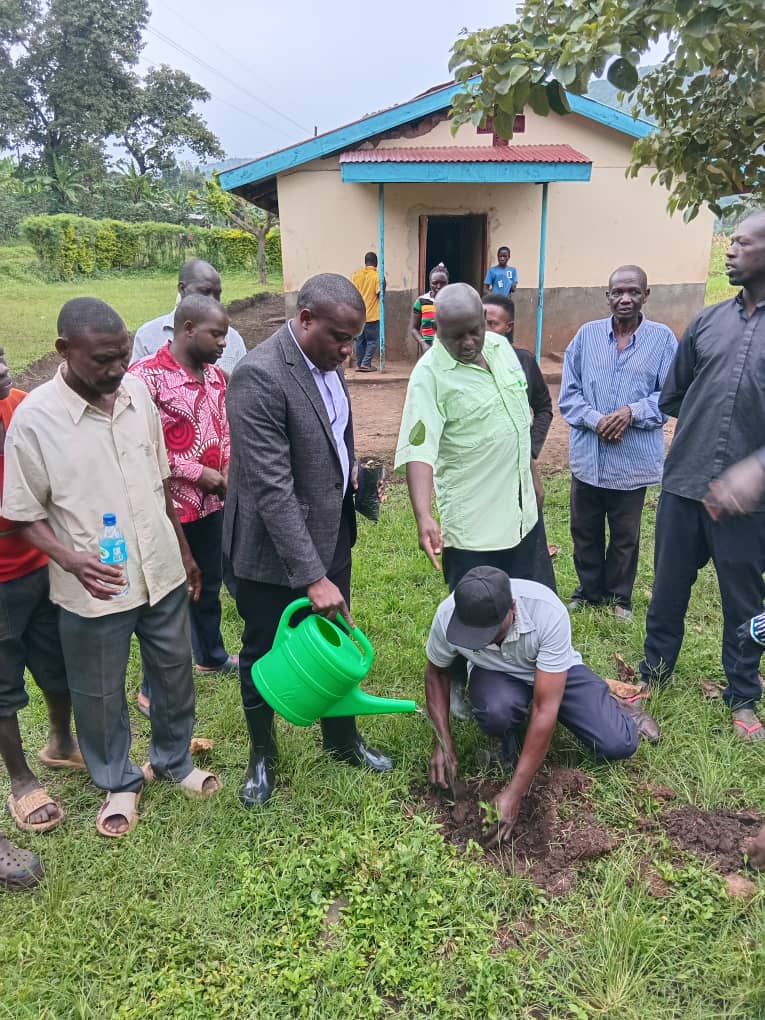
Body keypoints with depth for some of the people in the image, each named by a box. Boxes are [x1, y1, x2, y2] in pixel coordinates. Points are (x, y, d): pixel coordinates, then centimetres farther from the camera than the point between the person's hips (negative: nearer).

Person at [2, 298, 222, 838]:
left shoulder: (138, 393, -3)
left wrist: (184, 551, 13)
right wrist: (71, 559, -27)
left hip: (162, 571, 4)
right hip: (94, 587, -3)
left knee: (174, 671, 19)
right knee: (100, 693, 15)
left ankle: (174, 759, 45)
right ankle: (119, 782, 41)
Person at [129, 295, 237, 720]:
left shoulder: (215, 374, 6)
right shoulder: (148, 375, -18)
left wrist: (228, 469, -2)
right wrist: (201, 473, -18)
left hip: (211, 502, 7)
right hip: (170, 506, -7)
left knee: (209, 584, 23)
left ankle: (211, 656, 45)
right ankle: (153, 688, 23)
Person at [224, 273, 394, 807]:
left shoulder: (326, 360, 2)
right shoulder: (259, 376, -25)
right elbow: (272, 489, -28)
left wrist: (352, 477, 7)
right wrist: (312, 576, -28)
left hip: (330, 535, 7)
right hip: (275, 549, -7)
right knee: (265, 656, 14)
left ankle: (343, 739, 43)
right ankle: (263, 755, 38)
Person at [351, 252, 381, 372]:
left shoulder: (356, 274, 4)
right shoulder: (377, 276, -9)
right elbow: (379, 294, -11)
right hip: (372, 315, -4)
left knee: (360, 340, 13)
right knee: (373, 340, 5)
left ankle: (359, 364, 14)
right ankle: (366, 363, -3)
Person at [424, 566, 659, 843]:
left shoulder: (548, 611, -38)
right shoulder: (448, 615, -31)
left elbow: (545, 709, -36)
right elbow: (436, 672, -7)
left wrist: (514, 793, -36)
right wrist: (443, 742, -18)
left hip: (555, 671, -1)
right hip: (496, 675, 1)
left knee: (618, 745, -16)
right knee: (496, 710, -35)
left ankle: (613, 706, 19)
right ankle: (511, 741, 1)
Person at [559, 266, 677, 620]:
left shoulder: (662, 338, -4)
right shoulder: (587, 334, 0)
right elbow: (568, 393, -1)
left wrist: (632, 412, -20)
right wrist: (595, 420, -16)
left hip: (633, 459, -1)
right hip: (588, 455, 2)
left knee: (625, 535, 13)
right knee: (585, 531, 14)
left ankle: (619, 595, 33)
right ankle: (589, 590, 35)